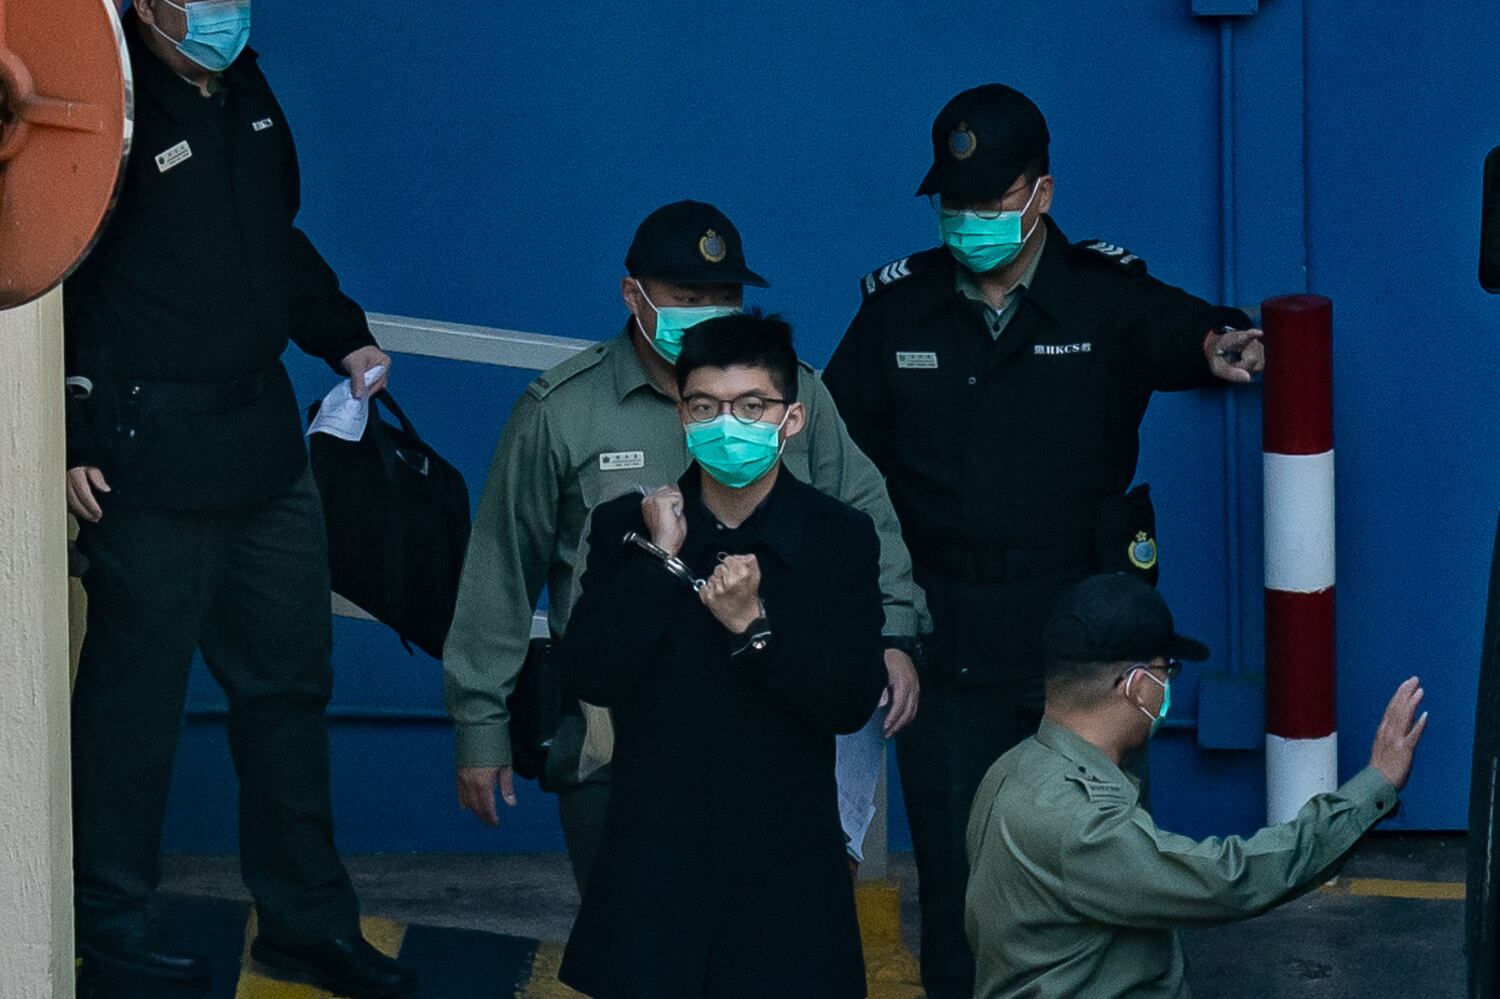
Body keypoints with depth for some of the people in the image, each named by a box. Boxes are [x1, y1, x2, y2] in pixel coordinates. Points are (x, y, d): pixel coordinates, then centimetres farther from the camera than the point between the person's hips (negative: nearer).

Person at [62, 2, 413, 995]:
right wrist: (72, 441, -18)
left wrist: (343, 335, 15)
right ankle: (112, 911, 20)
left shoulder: (243, 85, 8)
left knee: (288, 681, 14)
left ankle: (308, 917, 24)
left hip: (262, 439, 8)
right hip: (150, 457, -8)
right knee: (136, 690, 3)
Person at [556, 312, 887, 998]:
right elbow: (591, 679, -10)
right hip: (653, 859, 0)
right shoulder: (626, 528, 1)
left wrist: (753, 626, -20)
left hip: (786, 867, 0)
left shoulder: (842, 540, -1)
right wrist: (660, 560, -15)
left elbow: (853, 703, -9)